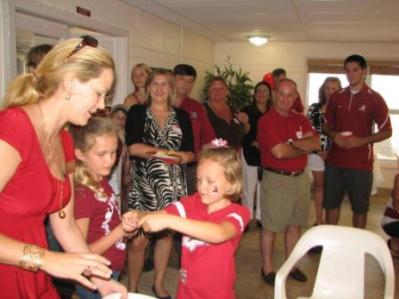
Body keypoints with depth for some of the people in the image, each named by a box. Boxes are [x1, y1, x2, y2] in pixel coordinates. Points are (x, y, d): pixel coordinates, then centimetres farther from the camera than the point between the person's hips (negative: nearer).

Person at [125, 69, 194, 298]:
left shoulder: (181, 116, 9)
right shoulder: (137, 112, 1)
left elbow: (191, 153, 5)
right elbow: (133, 147, -13)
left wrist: (183, 157, -18)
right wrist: (167, 152, -15)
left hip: (173, 184, 3)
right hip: (143, 183, -3)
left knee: (166, 234, 12)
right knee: (138, 239, -5)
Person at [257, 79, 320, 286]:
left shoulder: (301, 119, 9)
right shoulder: (266, 120, -11)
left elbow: (315, 143, -3)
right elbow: (279, 152, -21)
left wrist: (291, 143, -17)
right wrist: (303, 148, -6)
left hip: (300, 177, 6)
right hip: (276, 179, -6)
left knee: (294, 224, 16)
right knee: (271, 226, 5)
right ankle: (267, 268, 20)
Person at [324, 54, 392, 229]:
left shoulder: (375, 99, -5)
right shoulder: (336, 97, 6)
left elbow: (387, 132, -3)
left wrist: (361, 141, -17)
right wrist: (334, 135, -8)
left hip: (360, 163, -3)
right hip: (334, 161, 4)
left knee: (360, 207, 10)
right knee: (331, 203, 13)